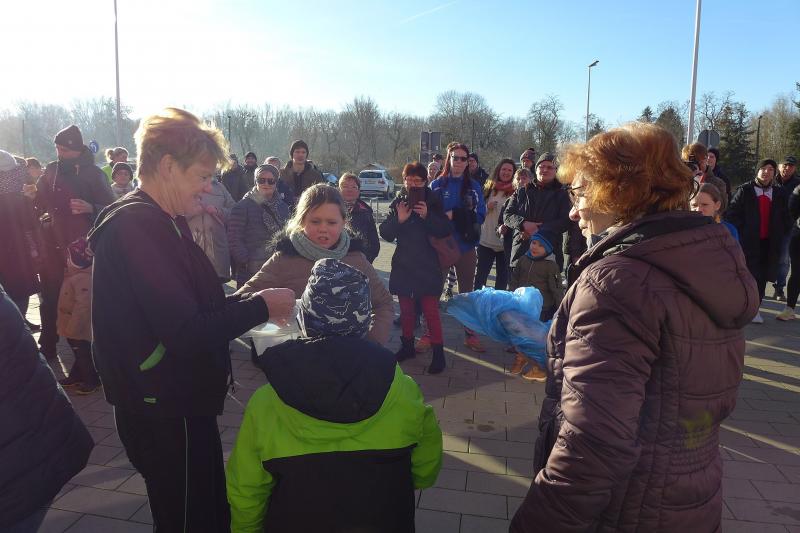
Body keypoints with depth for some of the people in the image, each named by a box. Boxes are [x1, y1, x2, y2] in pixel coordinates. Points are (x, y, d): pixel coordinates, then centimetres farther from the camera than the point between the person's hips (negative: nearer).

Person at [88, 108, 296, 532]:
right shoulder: (138, 227, -23)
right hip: (165, 413, -9)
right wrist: (260, 306, -16)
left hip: (177, 404, 10)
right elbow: (187, 335, -28)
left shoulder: (154, 222, 10)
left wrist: (252, 302, 0)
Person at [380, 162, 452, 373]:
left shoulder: (433, 202, -2)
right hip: (403, 264, 3)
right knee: (406, 309, 14)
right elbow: (385, 233, -1)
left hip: (428, 265, -3)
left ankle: (438, 352, 2)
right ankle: (407, 346, 29)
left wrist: (427, 216, -23)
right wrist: (399, 220, -19)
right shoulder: (398, 203, 4)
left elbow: (446, 230, -9)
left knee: (430, 310, -6)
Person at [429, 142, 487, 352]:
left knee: (467, 291, 11)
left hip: (466, 246, 1)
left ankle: (470, 334, 22)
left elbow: (480, 215, -2)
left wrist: (453, 215, -15)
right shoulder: (437, 184, 0)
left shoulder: (473, 187, 2)